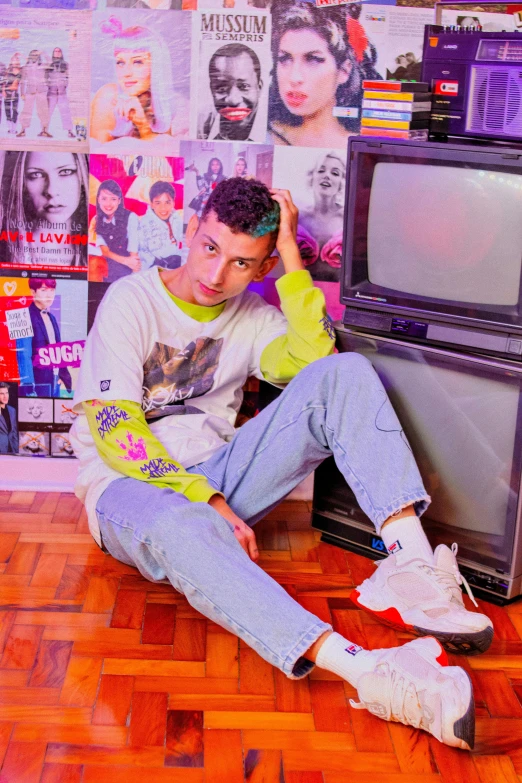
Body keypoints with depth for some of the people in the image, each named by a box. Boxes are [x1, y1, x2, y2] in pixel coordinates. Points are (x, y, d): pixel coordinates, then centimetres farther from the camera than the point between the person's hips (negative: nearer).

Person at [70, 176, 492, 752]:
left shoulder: (251, 316, 10)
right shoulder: (132, 302, -5)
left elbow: (315, 360, -13)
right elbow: (115, 434, -15)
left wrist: (290, 252, -11)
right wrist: (210, 501, -26)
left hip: (215, 479, 5)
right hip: (129, 485, -4)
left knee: (345, 373, -15)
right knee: (181, 527, -44)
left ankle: (409, 566, -33)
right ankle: (363, 670, -61)